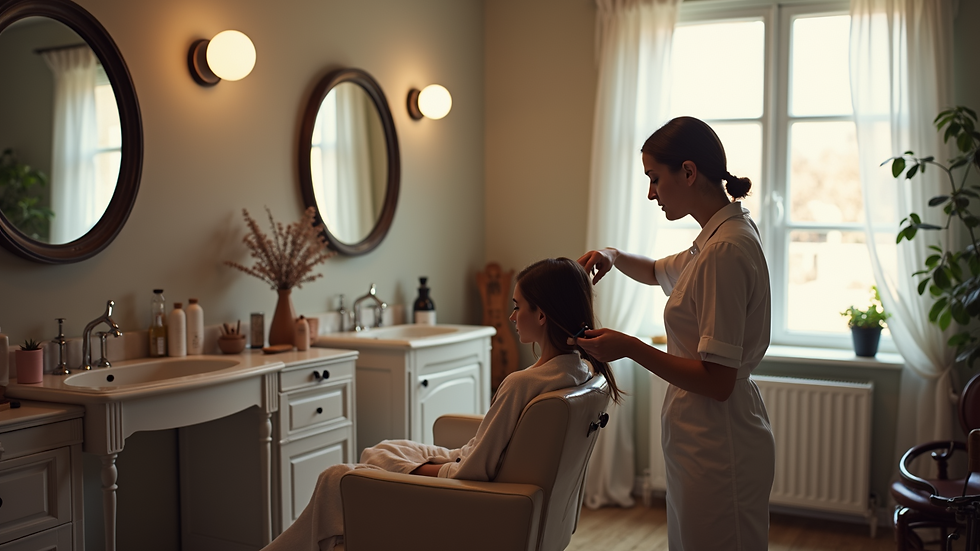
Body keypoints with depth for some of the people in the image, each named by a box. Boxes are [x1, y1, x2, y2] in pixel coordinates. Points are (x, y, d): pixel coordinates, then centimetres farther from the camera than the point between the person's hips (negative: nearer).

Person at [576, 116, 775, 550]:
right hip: (703, 441, 10)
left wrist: (630, 348, -20)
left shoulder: (726, 250, -23)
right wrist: (613, 257, 9)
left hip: (718, 446, -10)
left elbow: (717, 381, -25)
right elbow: (659, 272, 29)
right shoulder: (716, 240, 8)